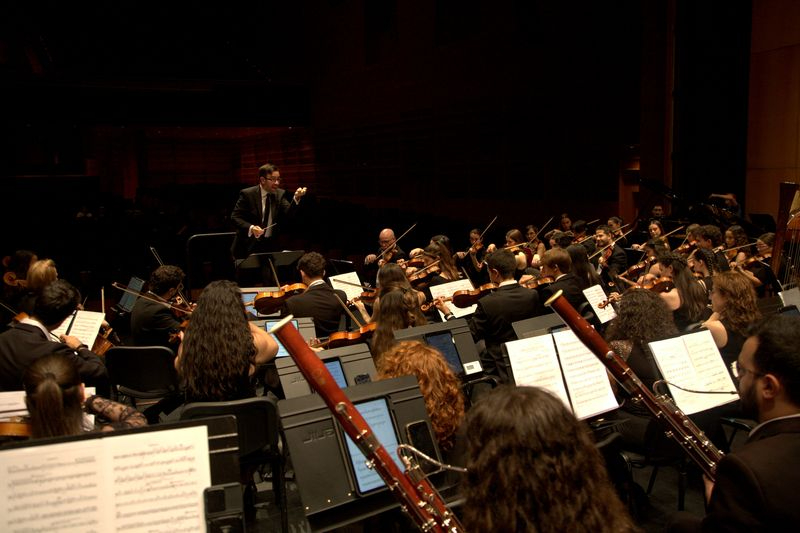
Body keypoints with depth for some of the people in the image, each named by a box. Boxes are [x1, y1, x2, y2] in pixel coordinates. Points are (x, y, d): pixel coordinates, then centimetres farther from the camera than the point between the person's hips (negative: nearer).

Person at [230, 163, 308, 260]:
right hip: (248, 246, -3)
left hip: (270, 246, 3)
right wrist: (250, 228, -28)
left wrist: (296, 198, -30)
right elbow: (235, 217, -11)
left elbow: (288, 214, -12)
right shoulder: (247, 194, -9)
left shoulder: (280, 194, 1)